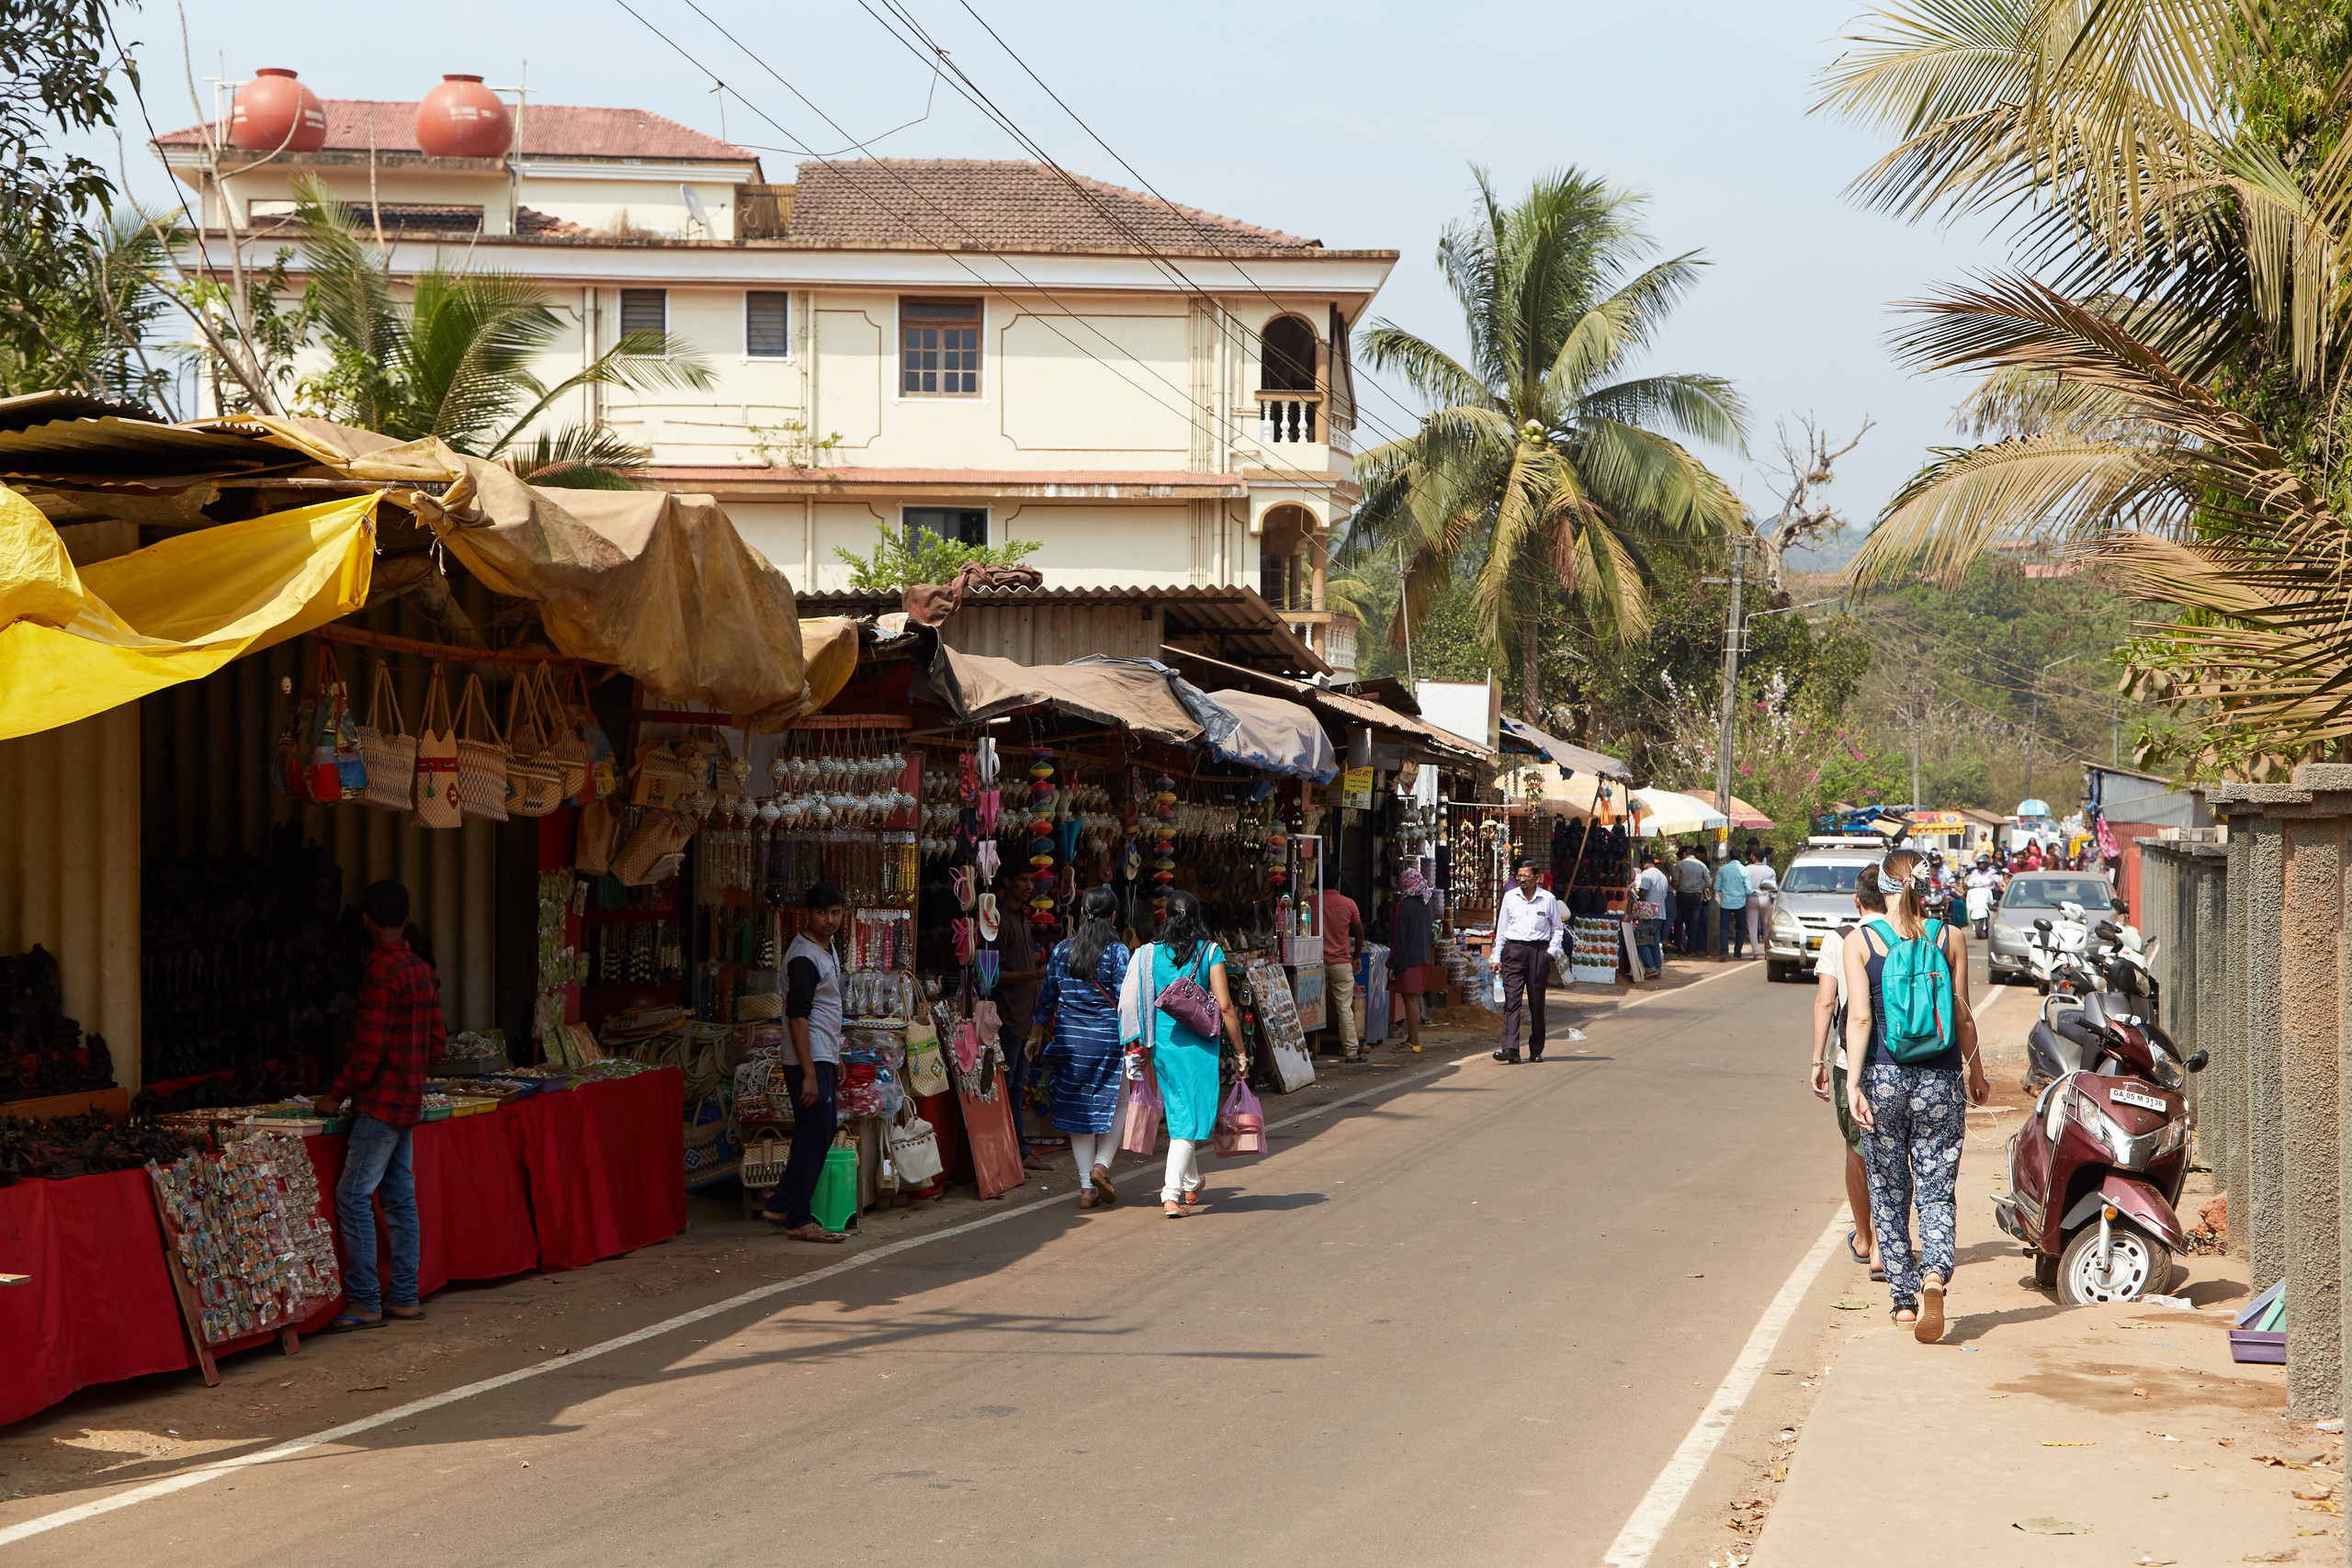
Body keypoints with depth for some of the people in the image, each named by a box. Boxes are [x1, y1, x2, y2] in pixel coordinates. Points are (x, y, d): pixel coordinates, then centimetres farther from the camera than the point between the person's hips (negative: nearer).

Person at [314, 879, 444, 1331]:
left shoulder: (381, 971, -16)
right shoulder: (422, 970, 11)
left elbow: (370, 1047, -19)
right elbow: (437, 1038, 14)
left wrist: (336, 1095, -10)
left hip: (382, 1100, -9)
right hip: (409, 1099, 9)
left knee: (354, 1196, -7)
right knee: (400, 1196, 11)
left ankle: (363, 1302, -8)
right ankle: (404, 1297, 13)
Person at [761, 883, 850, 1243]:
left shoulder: (827, 949, 14)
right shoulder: (803, 957, -17)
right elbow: (797, 1016, -22)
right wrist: (809, 1073, -25)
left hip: (823, 1057, 10)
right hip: (809, 1061, -10)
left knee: (824, 1129, 13)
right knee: (814, 1135, -6)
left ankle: (780, 1206, 21)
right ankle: (799, 1221, 0)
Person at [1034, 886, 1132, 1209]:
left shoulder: (1061, 950, 3)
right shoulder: (1117, 952, -8)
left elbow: (1047, 995, 9)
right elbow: (1124, 999, -9)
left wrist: (1039, 1031, 21)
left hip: (1070, 1036, 4)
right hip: (1107, 1036, -3)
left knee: (1079, 1108, 8)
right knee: (1116, 1103, 11)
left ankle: (1087, 1187, 7)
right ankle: (1101, 1164, -8)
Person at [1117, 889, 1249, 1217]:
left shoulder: (1150, 954, 2)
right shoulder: (1210, 953, -5)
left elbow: (1135, 1004, 1)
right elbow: (1225, 1007, -9)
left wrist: (1137, 1045, 13)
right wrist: (1241, 1051, -1)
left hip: (1162, 1042, 3)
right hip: (1199, 1043, -3)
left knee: (1179, 1113, 20)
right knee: (1192, 1117, 0)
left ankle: (1191, 1185, 35)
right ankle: (1171, 1194, -13)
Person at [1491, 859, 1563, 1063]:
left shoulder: (1548, 899, 5)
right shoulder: (1510, 897, 8)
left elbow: (1558, 927, 15)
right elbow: (1501, 928, 13)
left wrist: (1552, 950, 1)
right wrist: (1497, 957, 10)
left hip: (1538, 951, 0)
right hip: (1514, 950, 0)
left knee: (1537, 1003, 3)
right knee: (1512, 999, -10)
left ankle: (1536, 1050, 13)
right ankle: (1510, 1049, -17)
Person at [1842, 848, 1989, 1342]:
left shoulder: (1860, 942, -2)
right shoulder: (1950, 938, 1)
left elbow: (1860, 1017, -10)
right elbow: (1962, 1016, 5)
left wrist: (1854, 1081, -11)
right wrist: (1976, 1071, 17)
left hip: (1883, 1076, 0)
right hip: (1940, 1078, 1)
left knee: (1888, 1193, 12)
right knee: (1936, 1191, 4)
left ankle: (1904, 1298, 16)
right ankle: (1934, 1276, -21)